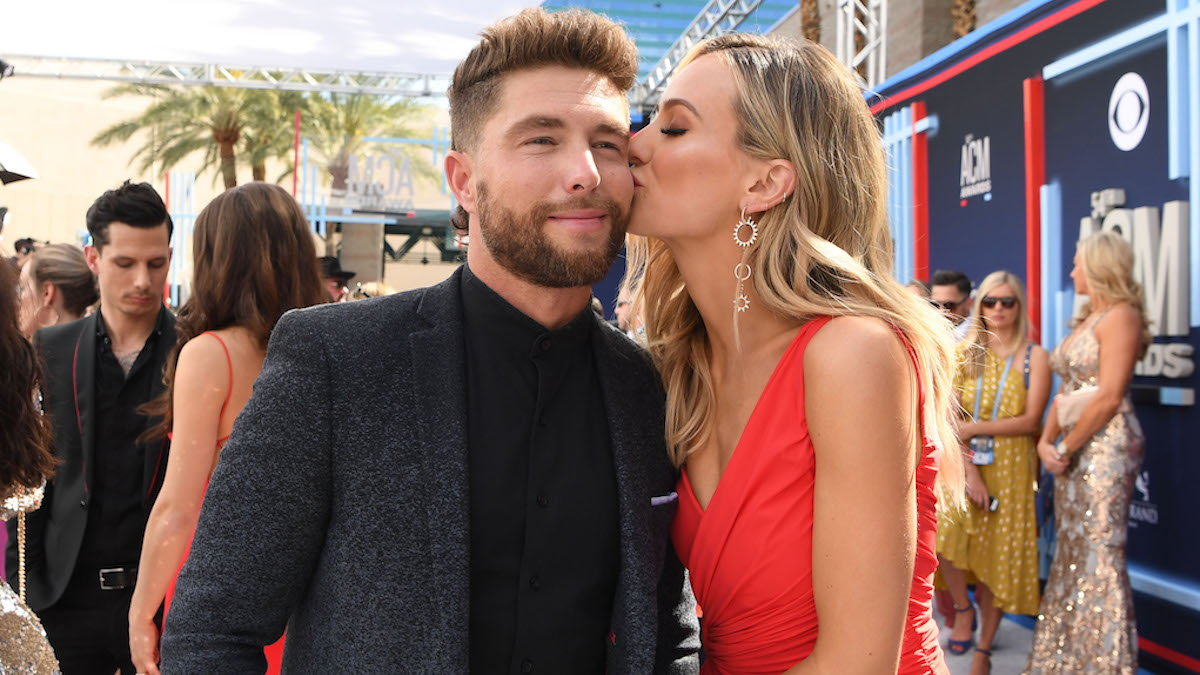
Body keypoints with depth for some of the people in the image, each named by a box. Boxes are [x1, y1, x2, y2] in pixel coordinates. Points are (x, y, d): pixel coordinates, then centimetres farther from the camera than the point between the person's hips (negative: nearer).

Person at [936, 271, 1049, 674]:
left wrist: (975, 428, -14)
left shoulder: (1035, 357, 2)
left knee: (998, 557, 1)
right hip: (964, 462, 1)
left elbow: (1030, 421, -7)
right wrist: (969, 472, -12)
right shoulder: (963, 353, 7)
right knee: (943, 529, -24)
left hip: (1011, 467, -1)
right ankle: (963, 608, 2)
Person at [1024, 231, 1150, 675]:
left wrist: (1066, 448, -12)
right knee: (1072, 554, 11)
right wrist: (1047, 441, 1)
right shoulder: (1084, 321, 19)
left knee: (1099, 556, -8)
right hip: (1071, 451, 9)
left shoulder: (1120, 316, -8)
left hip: (1104, 445, -9)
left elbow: (1109, 397, -16)